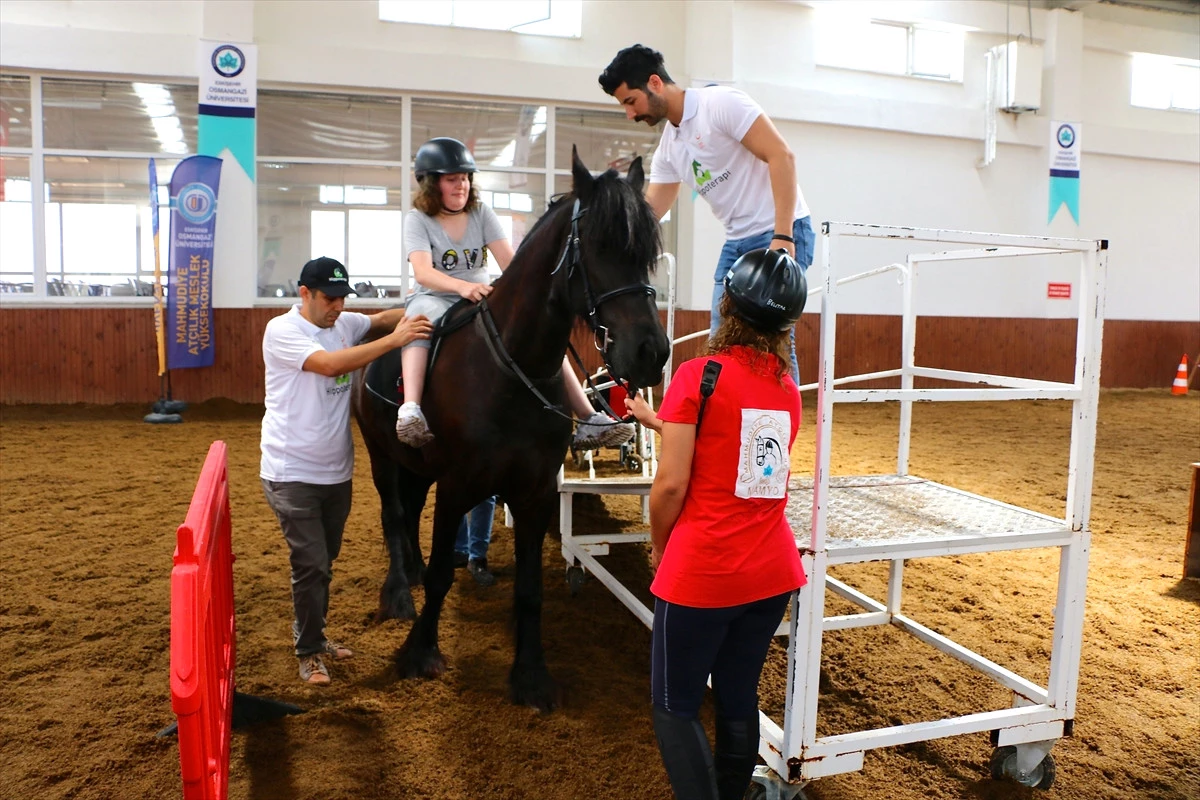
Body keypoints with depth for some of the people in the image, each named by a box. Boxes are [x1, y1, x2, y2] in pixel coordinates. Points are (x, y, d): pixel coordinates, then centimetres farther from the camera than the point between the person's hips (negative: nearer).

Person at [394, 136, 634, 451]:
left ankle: (588, 419, -16)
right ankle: (410, 410, -52)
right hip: (435, 300, -3)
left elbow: (510, 261, -6)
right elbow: (423, 272, -21)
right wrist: (462, 286, -41)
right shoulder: (418, 221, -4)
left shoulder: (481, 214, 5)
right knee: (421, 315, -39)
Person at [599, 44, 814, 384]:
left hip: (780, 232, -8)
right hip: (736, 241, 8)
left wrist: (782, 236, -25)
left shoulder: (721, 102, -12)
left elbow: (781, 156, -19)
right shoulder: (668, 147, 11)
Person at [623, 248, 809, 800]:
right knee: (739, 699, 19)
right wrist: (656, 419, 28)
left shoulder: (698, 376, -12)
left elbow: (672, 483, -15)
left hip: (700, 573, -6)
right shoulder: (788, 388, 6)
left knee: (675, 708, 9)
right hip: (772, 572, 6)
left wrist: (657, 546, 3)